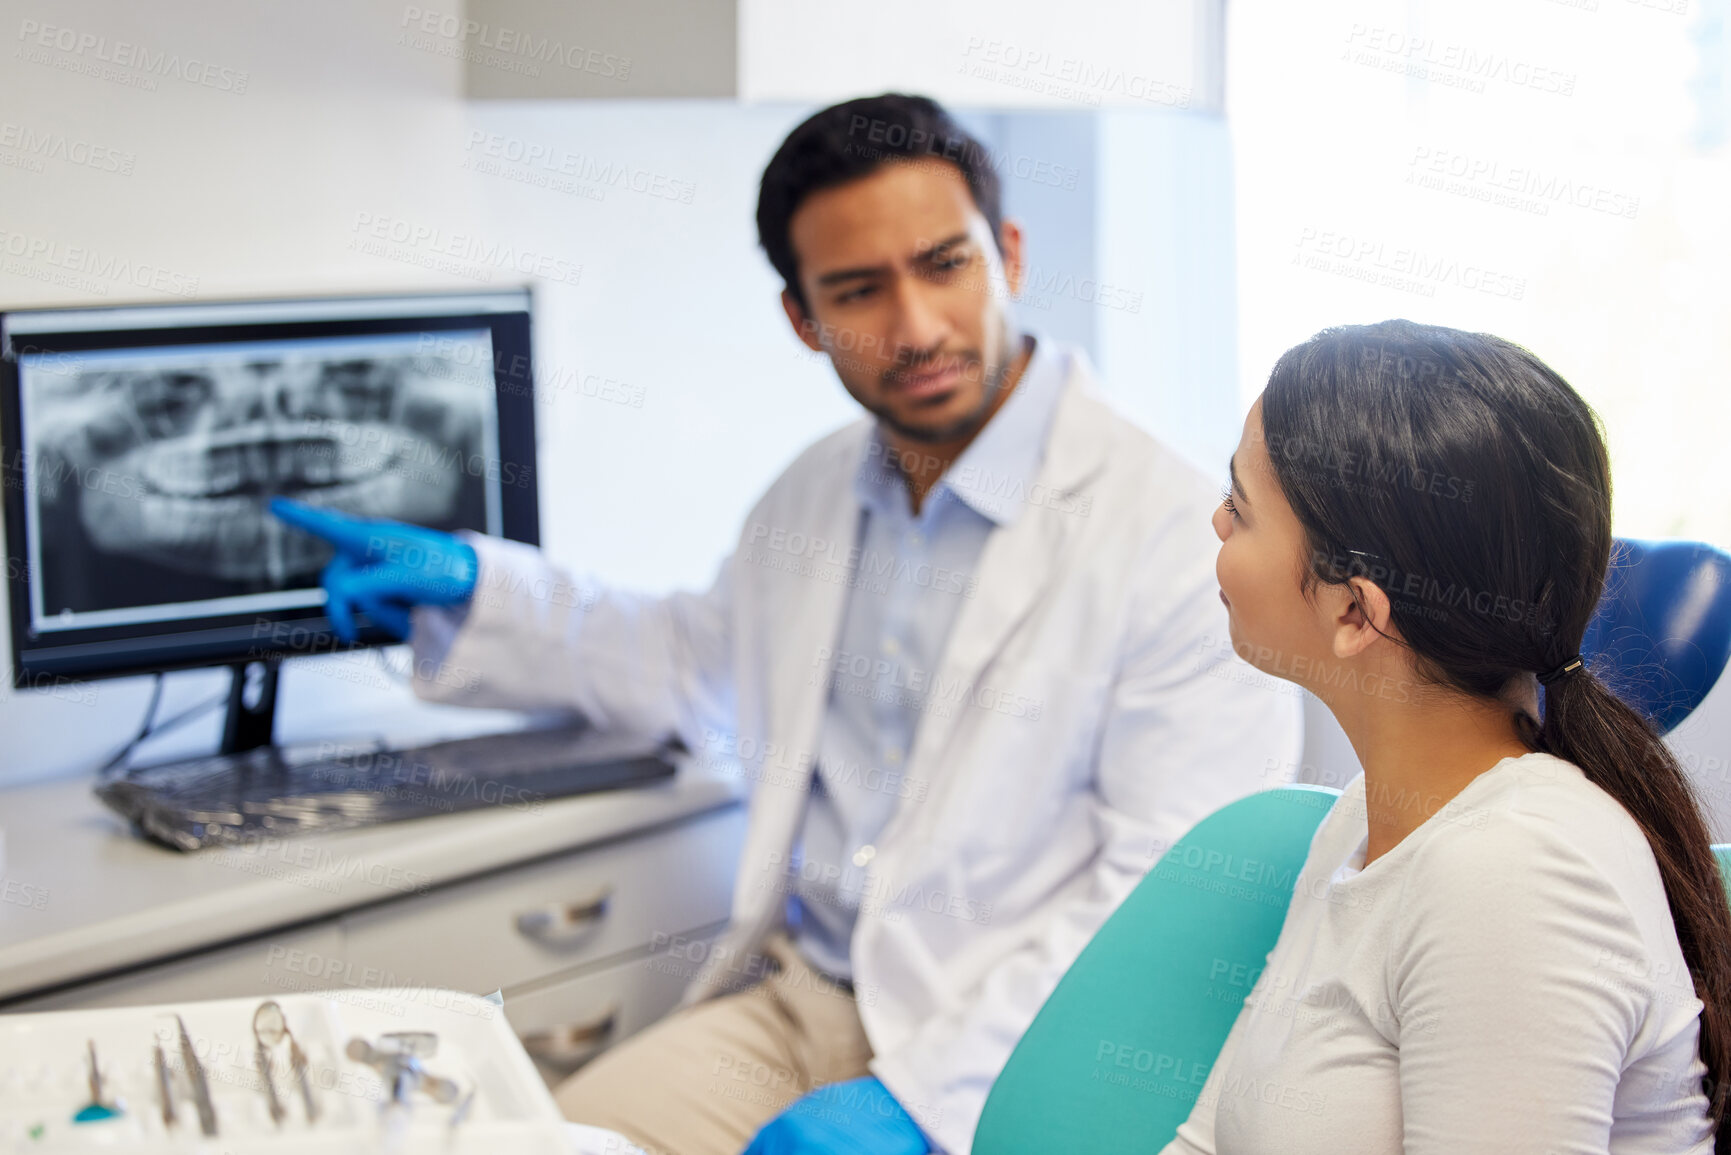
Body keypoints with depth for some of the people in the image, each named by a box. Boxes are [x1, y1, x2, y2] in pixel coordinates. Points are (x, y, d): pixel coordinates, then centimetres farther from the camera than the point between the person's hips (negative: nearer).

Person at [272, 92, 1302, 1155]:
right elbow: (703, 669, 30)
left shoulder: (1184, 537, -15)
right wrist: (474, 589, 20)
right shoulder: (818, 494, 9)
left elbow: (1170, 902, -18)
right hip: (796, 1003, 6)